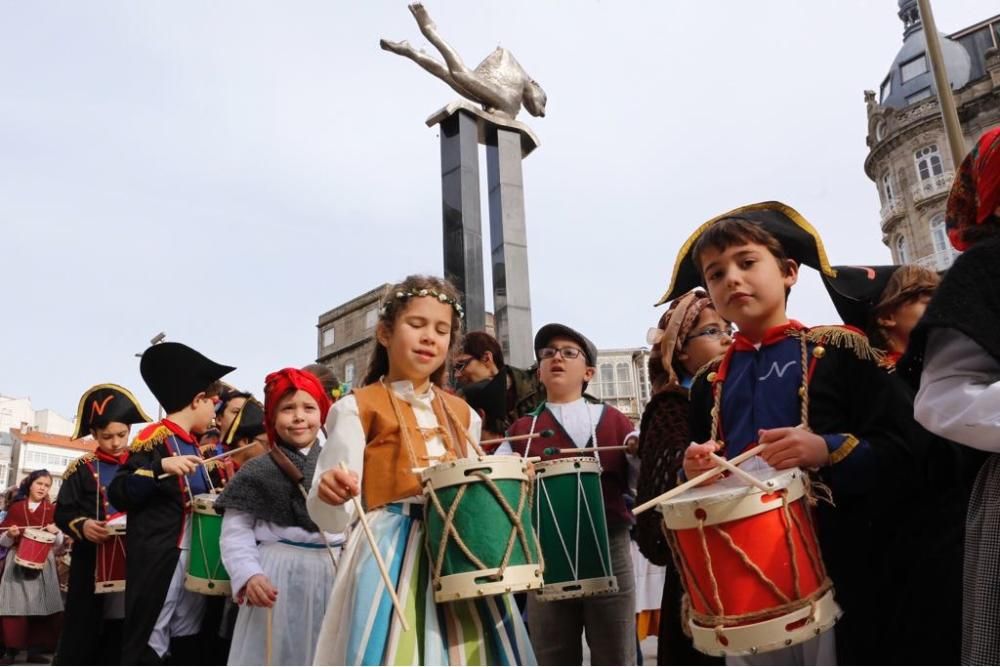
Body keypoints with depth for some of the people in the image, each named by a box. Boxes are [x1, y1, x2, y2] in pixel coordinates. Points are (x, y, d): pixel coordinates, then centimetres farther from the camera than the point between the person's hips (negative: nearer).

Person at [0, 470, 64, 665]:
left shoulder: (52, 510, 7)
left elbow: (59, 543, 7)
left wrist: (56, 532, -14)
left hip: (43, 563, 1)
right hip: (17, 562, -1)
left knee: (40, 605, 0)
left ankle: (35, 649, 9)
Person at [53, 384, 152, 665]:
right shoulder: (81, 469, 1)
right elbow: (62, 513, -1)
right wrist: (82, 525, -20)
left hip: (132, 562, 2)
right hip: (92, 563, -2)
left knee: (120, 633, 7)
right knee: (83, 633, 0)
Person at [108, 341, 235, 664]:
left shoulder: (194, 446, 17)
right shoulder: (154, 438, -8)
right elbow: (118, 493, -16)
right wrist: (161, 467, -27)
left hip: (194, 557, 9)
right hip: (158, 559, -9)